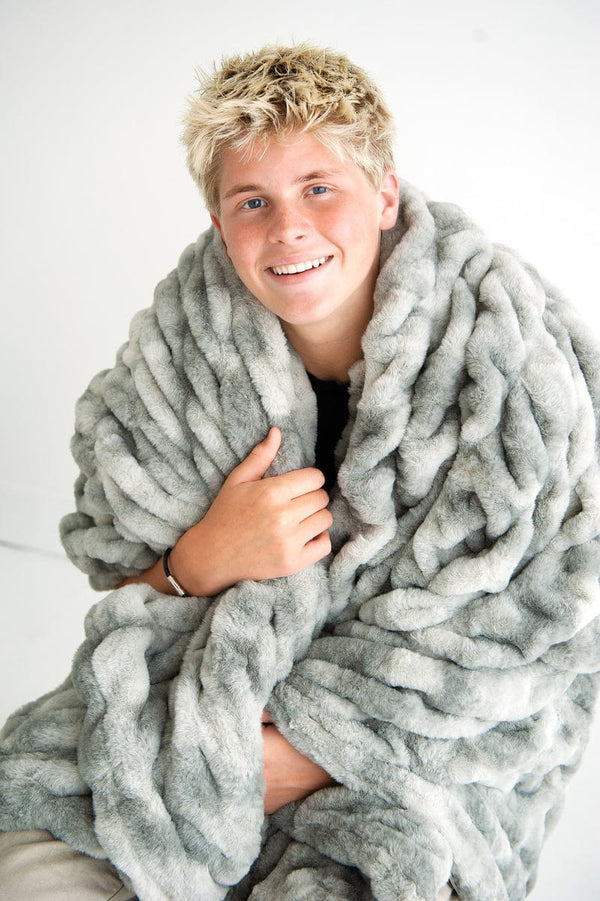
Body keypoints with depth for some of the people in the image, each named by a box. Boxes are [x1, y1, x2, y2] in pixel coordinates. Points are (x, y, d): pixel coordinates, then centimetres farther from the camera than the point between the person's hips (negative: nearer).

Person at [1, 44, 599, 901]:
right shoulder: (178, 364, -6)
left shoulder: (503, 361, -14)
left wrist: (327, 746, -19)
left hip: (426, 754, -2)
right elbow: (122, 602, 1)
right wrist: (202, 562, -22)